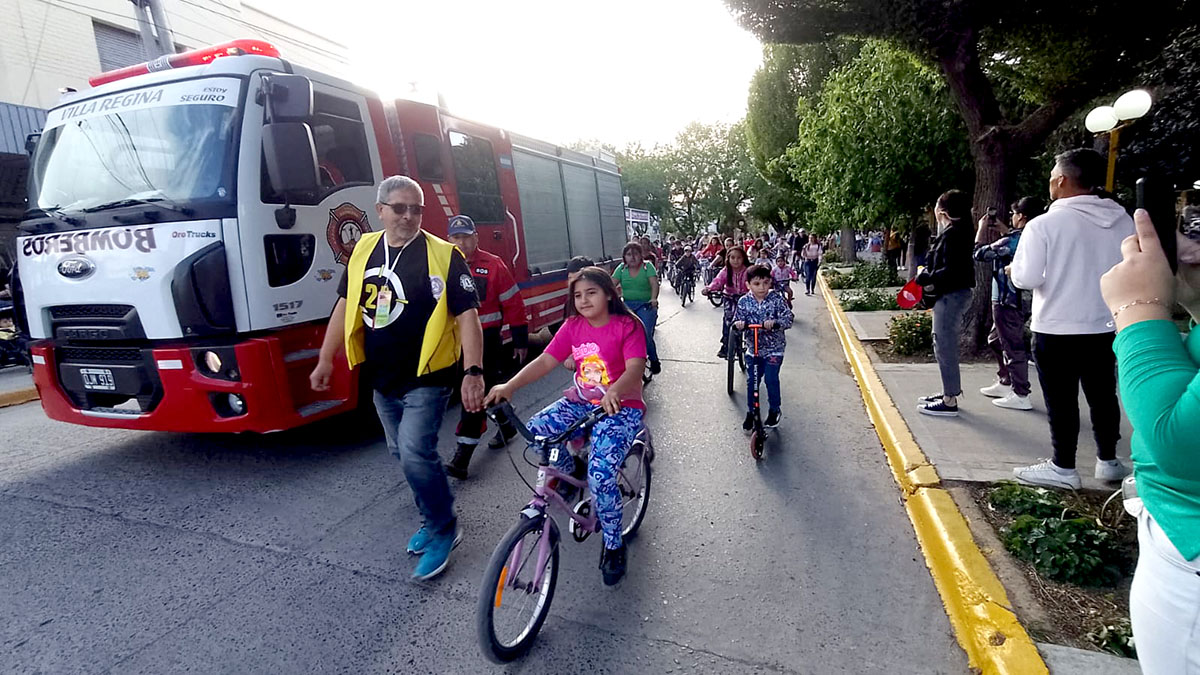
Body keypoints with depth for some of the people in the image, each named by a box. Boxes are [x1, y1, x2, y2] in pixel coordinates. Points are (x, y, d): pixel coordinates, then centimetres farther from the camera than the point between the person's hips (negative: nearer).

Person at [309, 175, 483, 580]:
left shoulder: (443, 256, -12)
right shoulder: (363, 251, 5)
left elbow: (467, 315, -16)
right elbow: (346, 304, 13)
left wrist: (473, 372, -26)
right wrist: (326, 359, 12)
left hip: (426, 379, -6)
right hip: (382, 379, 6)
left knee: (415, 453, -13)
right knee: (402, 453, 16)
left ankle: (443, 531, 10)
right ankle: (433, 518, 36)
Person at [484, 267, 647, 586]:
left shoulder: (627, 326, -11)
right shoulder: (573, 326, 3)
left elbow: (634, 368, -25)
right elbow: (545, 361, -5)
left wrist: (613, 392, -47)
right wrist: (508, 386, -19)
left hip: (620, 407, -5)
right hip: (580, 401, 6)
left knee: (601, 475, -24)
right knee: (535, 431, -19)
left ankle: (614, 546, 3)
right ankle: (569, 471, 15)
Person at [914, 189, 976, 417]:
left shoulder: (953, 234, -18)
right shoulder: (956, 231, 14)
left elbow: (951, 271, -24)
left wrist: (927, 278, -12)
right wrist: (929, 275, 6)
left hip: (951, 296, -11)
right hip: (951, 295, 11)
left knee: (945, 347, -6)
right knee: (945, 346, 18)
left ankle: (950, 401, 0)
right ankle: (948, 393, 28)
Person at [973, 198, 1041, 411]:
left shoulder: (1011, 240, -19)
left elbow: (979, 254, -12)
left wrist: (981, 228, -1)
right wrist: (1003, 229, 20)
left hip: (1007, 301, -9)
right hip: (1018, 299, 10)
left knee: (1013, 347, -5)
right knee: (996, 340, 23)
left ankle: (1020, 395, 0)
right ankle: (1004, 383, 32)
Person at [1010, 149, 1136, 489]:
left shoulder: (1044, 224, -16)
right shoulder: (1123, 220, 3)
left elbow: (1026, 278, -18)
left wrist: (1012, 269, 3)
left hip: (1056, 329, -6)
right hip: (1106, 327, 6)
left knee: (1061, 401, 5)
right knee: (1103, 395, 18)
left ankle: (1063, 467, 14)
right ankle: (1108, 461, 31)